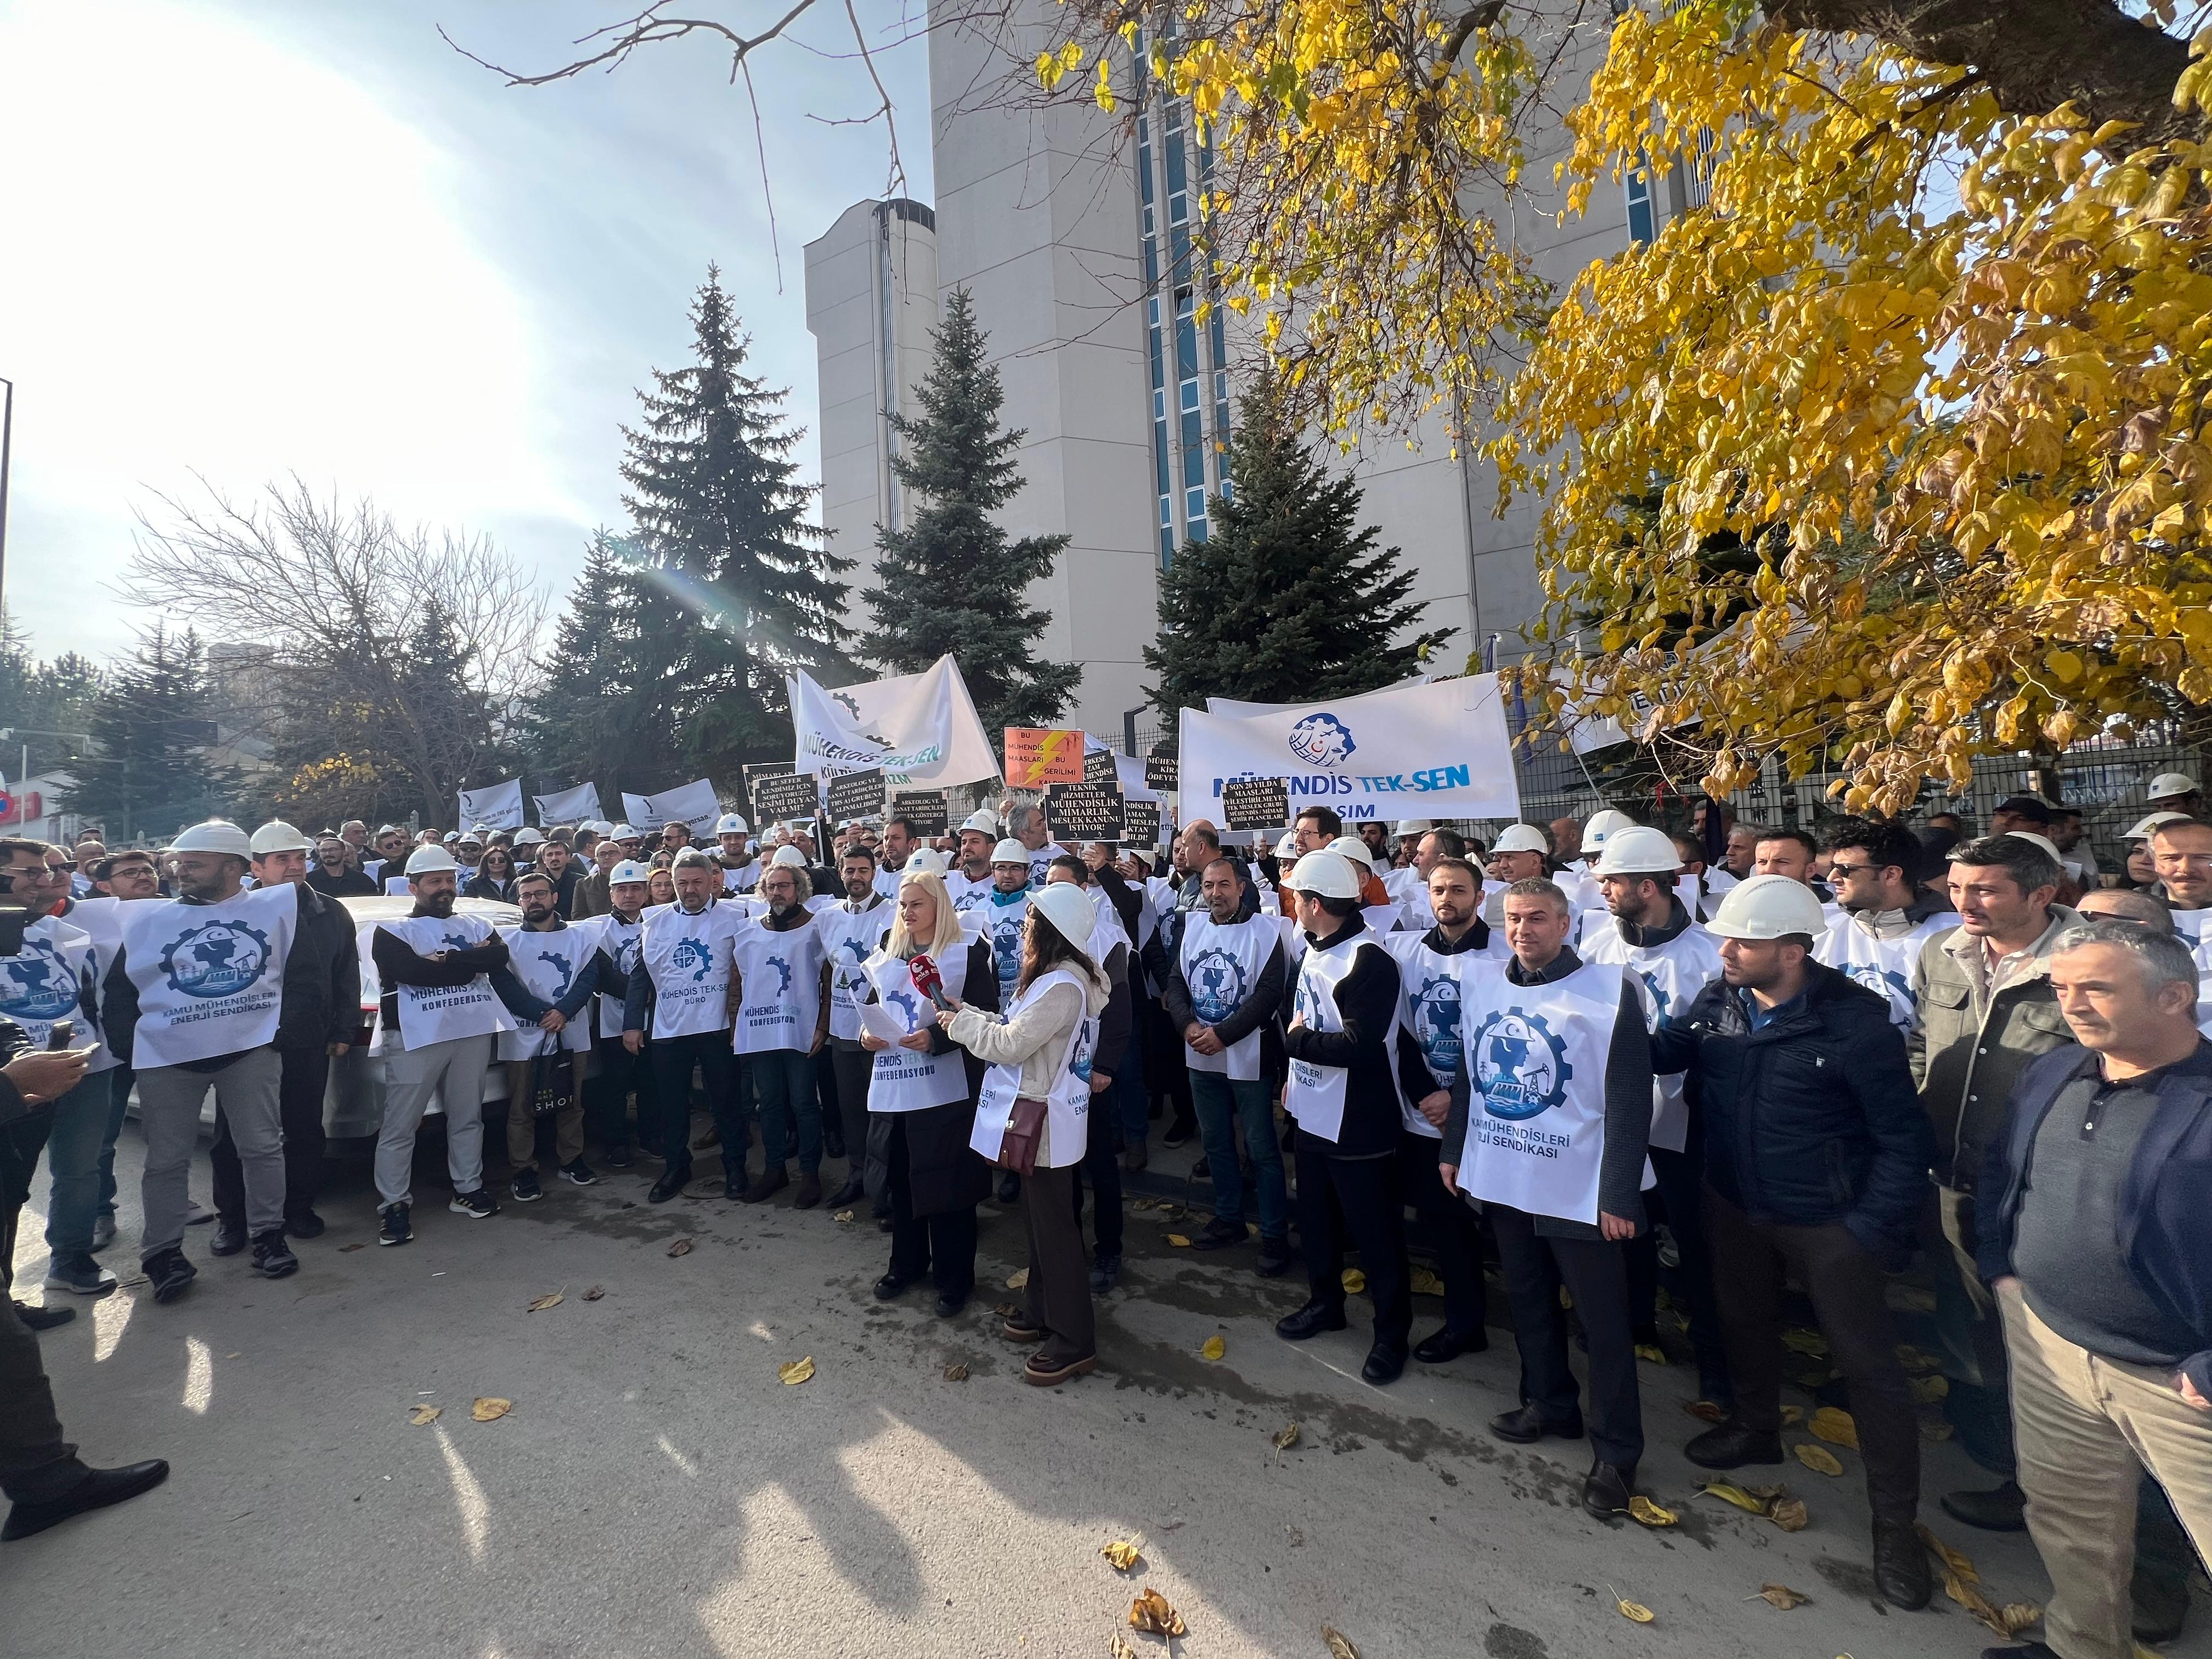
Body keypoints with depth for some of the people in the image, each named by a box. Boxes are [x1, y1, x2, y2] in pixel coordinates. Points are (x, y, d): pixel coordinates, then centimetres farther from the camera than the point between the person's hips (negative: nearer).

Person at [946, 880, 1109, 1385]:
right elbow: (1014, 1031, 10)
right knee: (1039, 1218, 22)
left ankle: (1074, 1342, 16)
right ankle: (1044, 1311, 39)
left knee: (1054, 1228, 2)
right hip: (1034, 1116, 10)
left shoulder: (1063, 986, -25)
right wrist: (965, 1010, 4)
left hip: (1046, 1122, -10)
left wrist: (958, 1024, -10)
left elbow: (1010, 1044, -23)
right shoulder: (1052, 977, 8)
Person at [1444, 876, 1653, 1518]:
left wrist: (1620, 1195, -14)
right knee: (1529, 1302, 21)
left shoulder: (1609, 989, -14)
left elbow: (1629, 1101, -13)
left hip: (1580, 1192, -5)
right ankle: (1550, 1404, 41)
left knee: (1604, 1322, 9)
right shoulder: (1479, 981, 1)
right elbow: (1467, 1073, 11)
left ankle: (1616, 1452, 27)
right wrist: (1453, 1150, 12)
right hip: (1502, 1181, 5)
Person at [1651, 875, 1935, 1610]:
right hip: (1735, 1206, 5)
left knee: (1868, 1365, 8)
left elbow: (1904, 1138, -16)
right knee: (1745, 1322, 24)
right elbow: (1660, 1051, 1)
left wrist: (1872, 1231, -17)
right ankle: (1756, 1427, 51)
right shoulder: (1718, 1001, -10)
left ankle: (1895, 1521, 29)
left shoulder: (1856, 1022, -23)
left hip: (1827, 1223, -5)